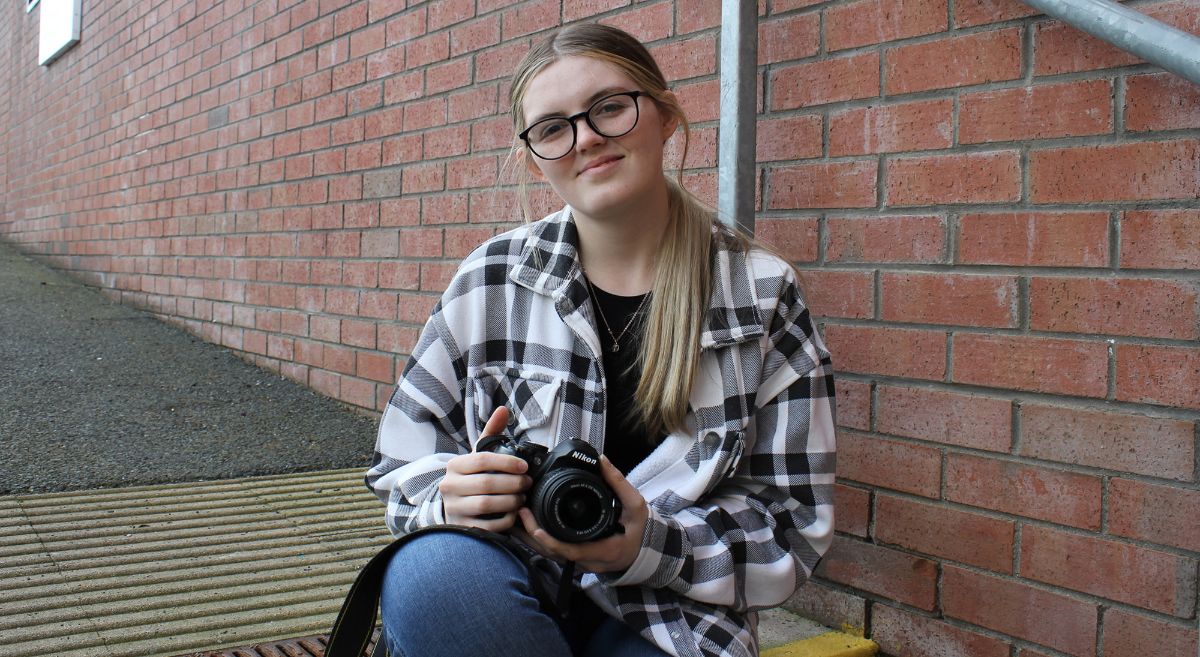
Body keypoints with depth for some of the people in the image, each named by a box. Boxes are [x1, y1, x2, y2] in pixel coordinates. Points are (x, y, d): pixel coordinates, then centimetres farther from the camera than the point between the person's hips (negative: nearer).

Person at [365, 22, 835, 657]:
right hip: (507, 597, 2)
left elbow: (794, 525, 0)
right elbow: (402, 468, 7)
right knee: (433, 568, -33)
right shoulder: (490, 281, 0)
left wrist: (651, 545, -18)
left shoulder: (764, 296, -2)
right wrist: (453, 498, -17)